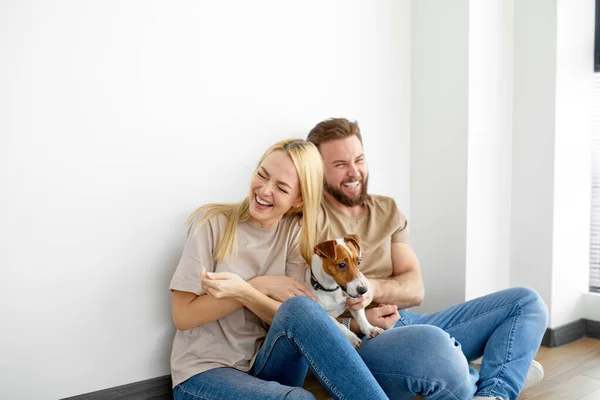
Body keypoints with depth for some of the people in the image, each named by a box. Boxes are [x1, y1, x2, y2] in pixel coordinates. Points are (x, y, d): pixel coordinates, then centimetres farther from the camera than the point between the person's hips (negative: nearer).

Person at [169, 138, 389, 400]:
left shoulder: (294, 233, 1)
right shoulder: (212, 222, -8)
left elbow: (294, 319, -8)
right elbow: (183, 316, -10)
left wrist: (244, 291, -26)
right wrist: (261, 285, -16)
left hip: (266, 367, 3)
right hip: (205, 371, -3)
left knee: (299, 308, -30)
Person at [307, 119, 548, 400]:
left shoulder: (387, 210, 15)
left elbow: (415, 289, 6)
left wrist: (373, 288, -15)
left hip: (407, 324, 7)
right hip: (355, 343, -7)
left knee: (526, 302, 3)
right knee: (433, 343, -40)